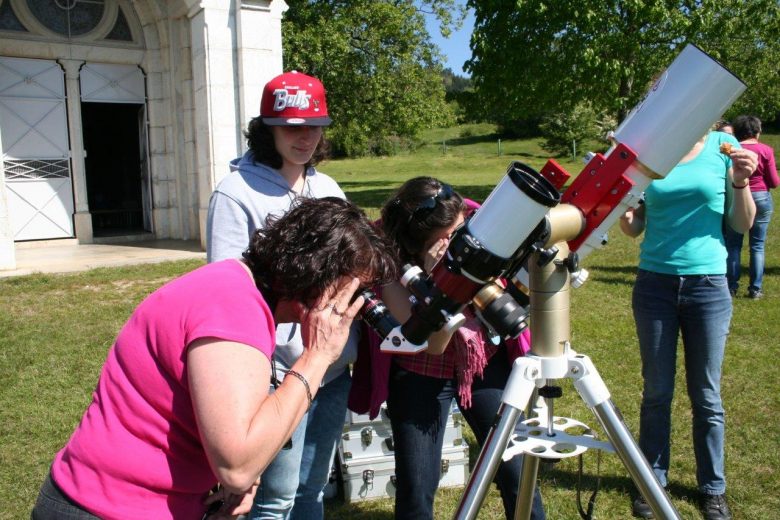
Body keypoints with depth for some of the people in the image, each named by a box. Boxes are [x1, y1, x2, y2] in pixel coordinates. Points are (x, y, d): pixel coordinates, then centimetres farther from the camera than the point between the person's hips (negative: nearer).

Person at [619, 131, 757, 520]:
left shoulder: (723, 145, 0)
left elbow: (742, 224, 1)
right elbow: (634, 228, 6)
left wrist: (740, 182, -16)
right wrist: (624, 213, -16)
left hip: (709, 285, 0)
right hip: (655, 284, 1)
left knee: (706, 395, 9)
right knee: (657, 392, 9)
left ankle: (713, 488, 27)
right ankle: (653, 480, 25)